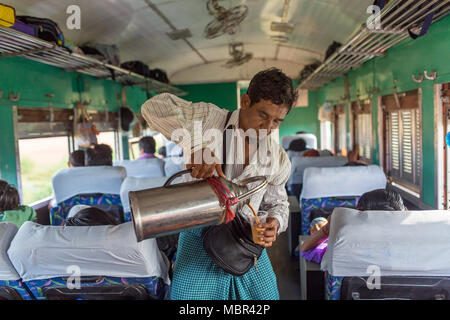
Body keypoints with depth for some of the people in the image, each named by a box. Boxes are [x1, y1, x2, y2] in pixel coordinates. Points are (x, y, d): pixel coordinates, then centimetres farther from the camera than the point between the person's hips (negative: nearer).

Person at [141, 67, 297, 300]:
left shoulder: (279, 158, 2)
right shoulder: (209, 118, -10)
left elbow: (277, 202, 14)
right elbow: (154, 107, -21)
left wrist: (274, 222, -10)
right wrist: (196, 146, -34)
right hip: (199, 243, -3)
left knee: (267, 297, 10)